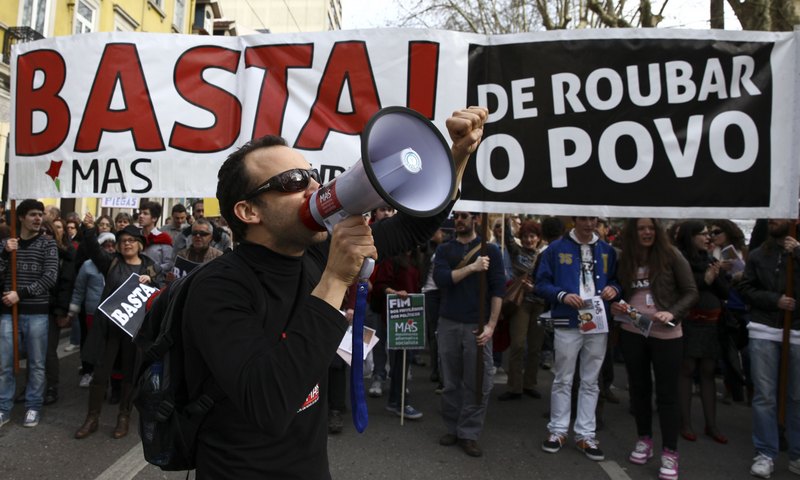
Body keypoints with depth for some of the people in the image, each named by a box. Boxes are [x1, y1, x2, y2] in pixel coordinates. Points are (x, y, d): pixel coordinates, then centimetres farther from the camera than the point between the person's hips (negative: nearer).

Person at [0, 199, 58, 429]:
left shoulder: (48, 244, 2)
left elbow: (50, 277, -8)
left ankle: (33, 407, 18)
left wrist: (21, 294, -14)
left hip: (37, 312, -2)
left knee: (36, 363, 5)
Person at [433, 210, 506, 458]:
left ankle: (469, 433, 13)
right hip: (448, 323, 2)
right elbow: (440, 279, -9)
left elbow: (498, 289, -3)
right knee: (450, 381, 10)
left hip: (477, 325, -2)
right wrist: (471, 267, -18)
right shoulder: (444, 249, 8)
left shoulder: (490, 250, 2)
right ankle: (452, 428, 23)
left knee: (477, 382, 1)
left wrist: (491, 325, -11)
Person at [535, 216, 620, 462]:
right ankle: (558, 430, 19)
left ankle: (585, 434, 21)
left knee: (590, 381, 11)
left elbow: (616, 279, 17)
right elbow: (541, 284, -2)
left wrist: (613, 288, -6)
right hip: (567, 323, -3)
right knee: (563, 380, 7)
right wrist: (562, 295, -18)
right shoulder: (556, 248, 0)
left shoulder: (607, 250, 11)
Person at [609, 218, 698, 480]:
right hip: (631, 332, 4)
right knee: (638, 388, 15)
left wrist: (672, 313, -19)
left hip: (665, 334, -4)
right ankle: (644, 439, 32)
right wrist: (615, 307, -6)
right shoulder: (625, 259, 5)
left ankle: (669, 453, 15)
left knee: (666, 393, 4)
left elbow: (691, 292, -4)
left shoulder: (671, 255, -6)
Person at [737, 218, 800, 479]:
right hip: (764, 331, 0)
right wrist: (774, 300, -8)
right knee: (764, 396, 2)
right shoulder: (758, 254, 9)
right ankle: (765, 454, 11)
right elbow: (745, 288, 6)